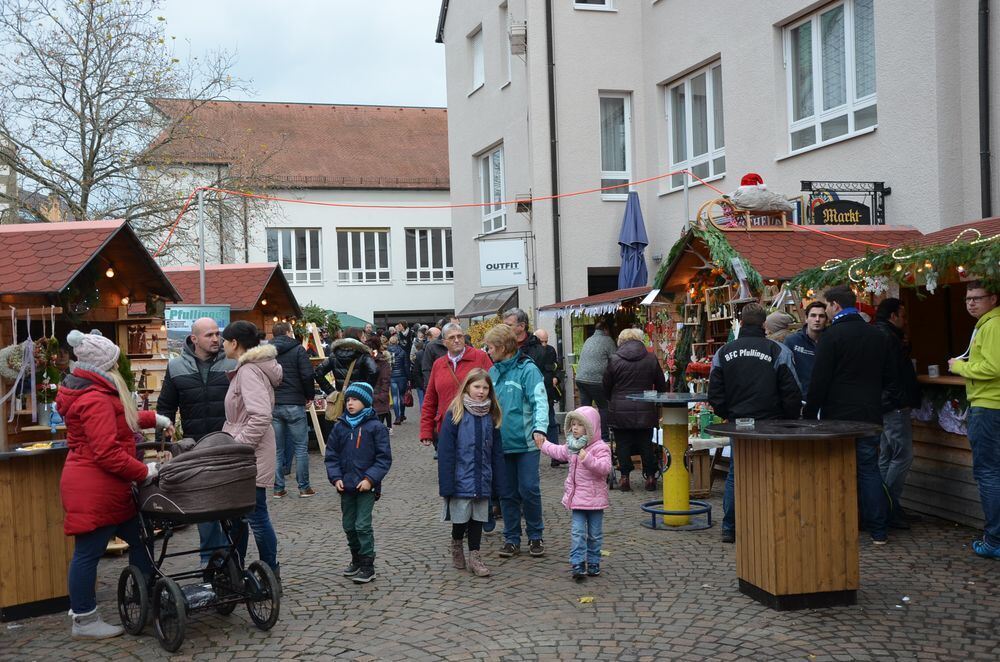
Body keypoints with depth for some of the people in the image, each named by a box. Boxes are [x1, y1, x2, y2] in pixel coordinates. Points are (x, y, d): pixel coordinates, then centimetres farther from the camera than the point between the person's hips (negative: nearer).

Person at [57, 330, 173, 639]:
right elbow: (108, 453, -26)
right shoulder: (95, 400, -22)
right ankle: (84, 621, 13)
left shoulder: (92, 392, 12)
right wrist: (145, 471, -17)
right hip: (93, 489, -11)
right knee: (88, 552, 1)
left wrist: (154, 418, 27)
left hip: (106, 488, 11)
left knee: (138, 537, 16)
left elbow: (121, 419, 30)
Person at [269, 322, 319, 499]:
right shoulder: (297, 350, -4)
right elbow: (308, 375, -12)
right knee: (301, 447, 4)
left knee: (276, 448, 8)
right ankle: (304, 487, 6)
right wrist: (310, 395, 2)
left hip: (272, 405, 4)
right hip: (294, 404, -4)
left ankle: (278, 488, 11)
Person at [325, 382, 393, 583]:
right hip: (346, 486, 5)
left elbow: (384, 458, -8)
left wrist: (370, 478, -16)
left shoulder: (375, 427, -8)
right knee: (349, 526, 13)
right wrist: (336, 478, -4)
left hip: (366, 486, -5)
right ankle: (356, 560, 30)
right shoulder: (340, 427, 5)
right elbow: (331, 455, 9)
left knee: (362, 526, -6)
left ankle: (367, 567, 3)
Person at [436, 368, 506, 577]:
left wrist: (497, 482, 5)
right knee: (461, 519, 5)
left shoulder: (490, 417, 6)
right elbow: (445, 452, -10)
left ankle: (474, 555, 22)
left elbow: (496, 452, 9)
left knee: (478, 518, 9)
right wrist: (446, 484, -14)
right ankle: (456, 543, 33)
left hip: (482, 480, 4)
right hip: (461, 480, -4)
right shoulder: (455, 414, -9)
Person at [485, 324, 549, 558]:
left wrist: (539, 428, -34)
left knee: (529, 490, -3)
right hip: (501, 443, 6)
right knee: (507, 493, 10)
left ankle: (535, 536, 15)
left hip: (525, 442, -6)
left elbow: (540, 401, -19)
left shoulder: (527, 369, -10)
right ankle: (512, 539, 22)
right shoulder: (493, 372, 10)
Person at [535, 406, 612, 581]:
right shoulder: (572, 447, 9)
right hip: (577, 498, 5)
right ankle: (578, 565, -5)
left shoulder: (600, 448, -13)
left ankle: (593, 563, 21)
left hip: (595, 499, -5)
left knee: (595, 534, 9)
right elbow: (558, 452, 30)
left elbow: (605, 468, -26)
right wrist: (543, 445, 40)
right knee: (577, 532, -4)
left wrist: (587, 459, -35)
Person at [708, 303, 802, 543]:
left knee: (735, 474, 12)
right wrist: (789, 422, 5)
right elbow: (792, 393, -8)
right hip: (770, 424, -3)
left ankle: (729, 528, 14)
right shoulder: (779, 351, -7)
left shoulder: (723, 353, 2)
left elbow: (715, 394, 4)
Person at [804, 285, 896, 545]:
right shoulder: (877, 335, 9)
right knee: (869, 470, 10)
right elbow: (888, 378, 16)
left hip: (838, 416, -5)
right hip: (870, 416, 5)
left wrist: (809, 414, -6)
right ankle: (878, 530, 11)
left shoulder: (832, 335, -11)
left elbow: (819, 381, -13)